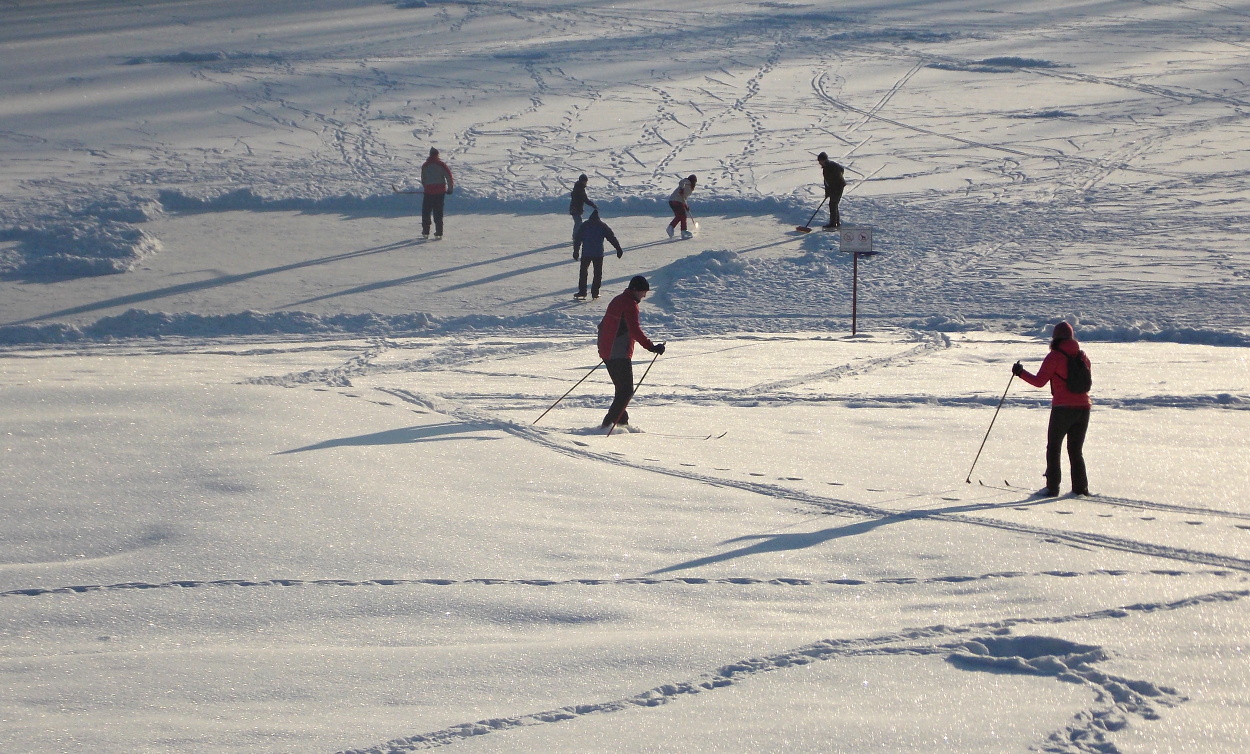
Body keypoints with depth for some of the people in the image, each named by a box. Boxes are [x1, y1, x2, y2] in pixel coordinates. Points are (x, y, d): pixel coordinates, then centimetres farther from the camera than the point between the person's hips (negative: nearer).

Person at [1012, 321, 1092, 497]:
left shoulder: (1054, 357, -8)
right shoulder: (1082, 356, 8)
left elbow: (1039, 381, -10)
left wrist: (1020, 372, 2)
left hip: (1063, 408, -5)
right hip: (1083, 408, 5)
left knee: (1053, 448, 5)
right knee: (1076, 450, 15)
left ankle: (1052, 487, 1)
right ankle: (1080, 487, 10)